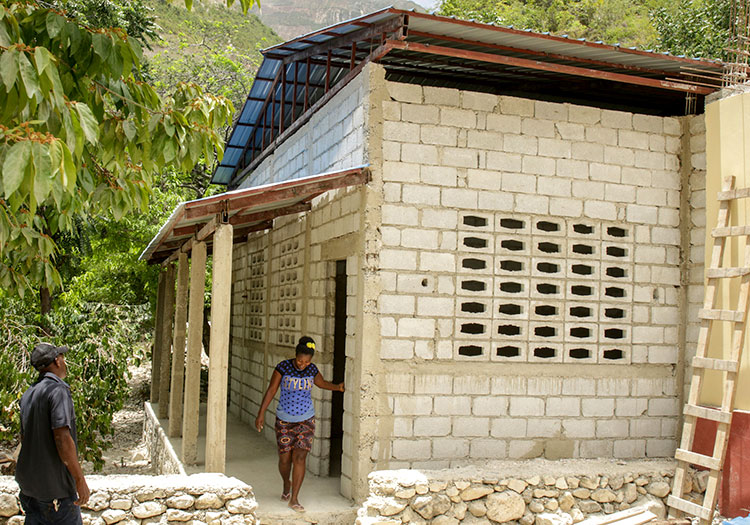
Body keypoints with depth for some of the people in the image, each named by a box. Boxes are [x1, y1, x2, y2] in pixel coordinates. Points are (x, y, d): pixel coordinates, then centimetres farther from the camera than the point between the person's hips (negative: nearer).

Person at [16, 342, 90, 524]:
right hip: (55, 487, -8)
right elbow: (62, 437, -23)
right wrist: (80, 479, -20)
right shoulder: (58, 390, -16)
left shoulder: (28, 394, 11)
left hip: (28, 483, 8)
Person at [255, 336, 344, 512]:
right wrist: (260, 414, -10)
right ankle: (287, 484, 38)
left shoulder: (312, 369, -4)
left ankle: (294, 499, -1)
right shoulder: (283, 367, -13)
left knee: (300, 457, -10)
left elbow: (322, 383, 18)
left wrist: (338, 387, 4)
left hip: (306, 419, 1)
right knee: (285, 459, 5)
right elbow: (271, 390, -8)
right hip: (284, 420, -1)